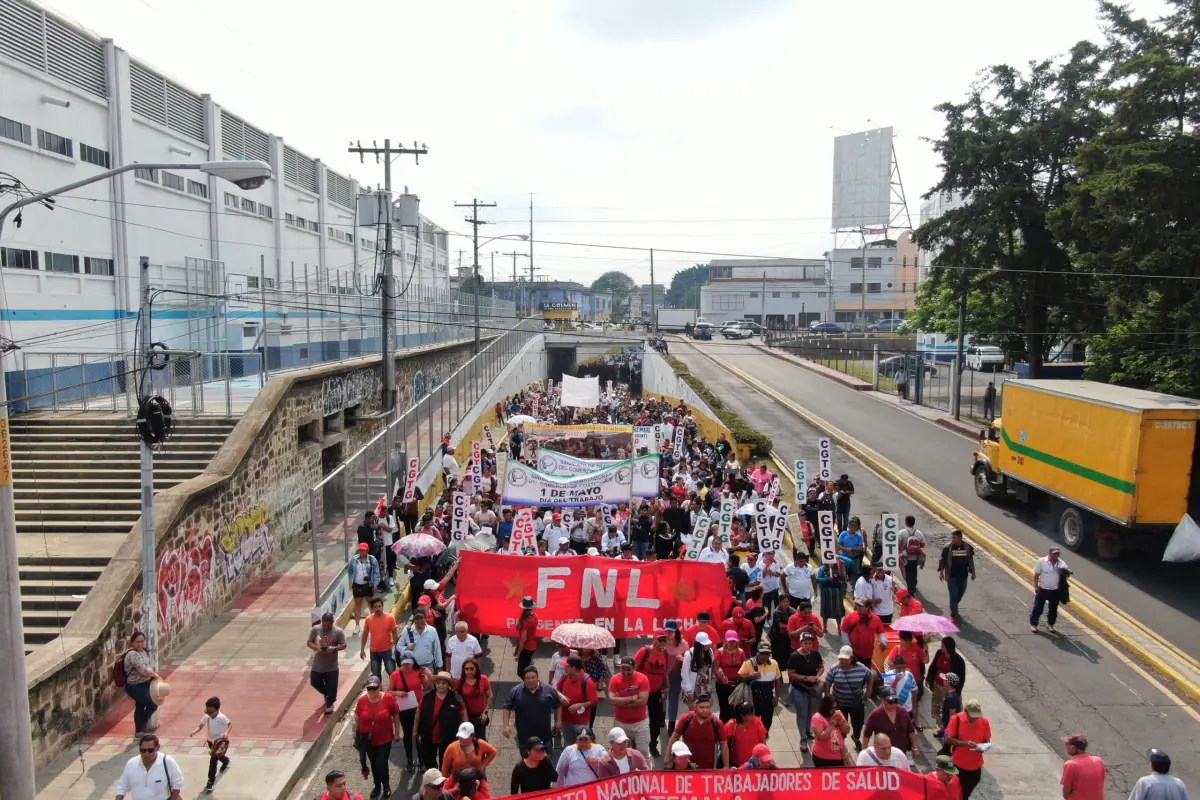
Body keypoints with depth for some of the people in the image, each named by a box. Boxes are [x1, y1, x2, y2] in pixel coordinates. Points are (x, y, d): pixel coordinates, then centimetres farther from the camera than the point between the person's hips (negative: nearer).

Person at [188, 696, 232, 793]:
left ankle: (211, 781, 5)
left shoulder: (222, 718, -28)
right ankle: (226, 761, 62)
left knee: (213, 759, -9)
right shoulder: (206, 717, -16)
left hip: (219, 741, -6)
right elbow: (200, 726, -8)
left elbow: (230, 724, -15)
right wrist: (194, 731, -28)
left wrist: (226, 732, -31)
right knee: (217, 756, 28)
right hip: (210, 740, 6)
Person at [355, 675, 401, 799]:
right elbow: (357, 719, 2)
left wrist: (397, 732, -1)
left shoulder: (389, 698, -17)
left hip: (384, 739, -2)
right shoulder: (362, 701, -13)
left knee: (381, 764, -1)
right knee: (374, 764, 17)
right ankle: (377, 786, 40)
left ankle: (386, 786, 25)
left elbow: (396, 716, -5)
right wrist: (356, 735, 9)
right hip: (368, 739, 2)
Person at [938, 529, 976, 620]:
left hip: (963, 576, 3)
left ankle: (953, 609, 38)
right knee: (954, 595, -2)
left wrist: (972, 572, 11)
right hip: (951, 576, -3)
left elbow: (970, 561, 7)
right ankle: (953, 614, 10)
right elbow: (942, 560, -4)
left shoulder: (968, 547, -5)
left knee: (960, 594, 15)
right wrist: (941, 571, -8)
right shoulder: (947, 548, -12)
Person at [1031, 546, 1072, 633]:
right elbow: (1036, 574, -6)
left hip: (1055, 591, 3)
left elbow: (1067, 575, -3)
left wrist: (1065, 572, -26)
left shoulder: (1061, 563, -4)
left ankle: (1050, 624, 33)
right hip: (1042, 589, -3)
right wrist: (1036, 586, -9)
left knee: (1053, 609, 15)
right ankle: (1033, 624, 16)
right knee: (1038, 608, 3)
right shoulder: (1042, 561, -11)